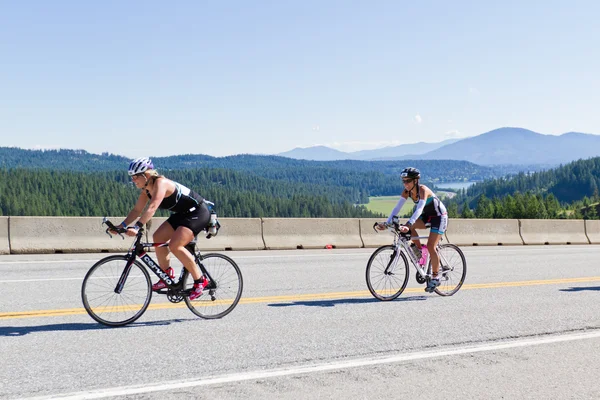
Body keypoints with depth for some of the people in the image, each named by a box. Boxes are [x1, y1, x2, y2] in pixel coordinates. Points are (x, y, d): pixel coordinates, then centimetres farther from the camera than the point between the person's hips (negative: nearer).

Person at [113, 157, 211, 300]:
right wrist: (121, 225, -7)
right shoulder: (146, 189, 2)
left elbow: (152, 207, -39)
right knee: (158, 237, -1)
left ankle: (200, 280, -11)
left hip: (198, 213, -10)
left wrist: (136, 227, -47)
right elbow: (137, 210, 5)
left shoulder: (160, 183, -26)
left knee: (175, 245, -22)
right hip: (182, 214, 10)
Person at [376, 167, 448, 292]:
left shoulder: (423, 190, -29)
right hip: (427, 216, 7)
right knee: (409, 227, -20)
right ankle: (421, 250, 1)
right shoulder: (406, 192, -10)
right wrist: (386, 223, -27)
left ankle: (435, 277, -2)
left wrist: (408, 224, -54)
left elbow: (419, 209, -41)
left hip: (439, 216, -7)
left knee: (431, 246, -16)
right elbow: (397, 207, -15)